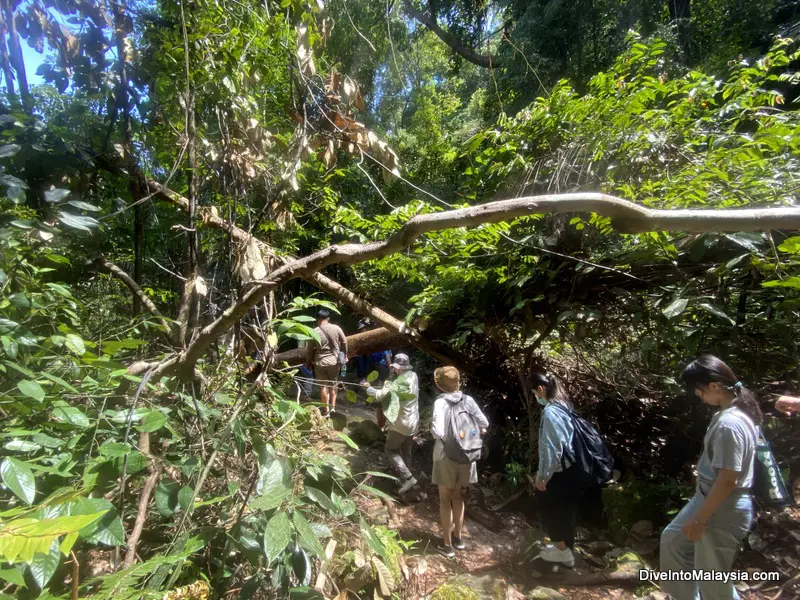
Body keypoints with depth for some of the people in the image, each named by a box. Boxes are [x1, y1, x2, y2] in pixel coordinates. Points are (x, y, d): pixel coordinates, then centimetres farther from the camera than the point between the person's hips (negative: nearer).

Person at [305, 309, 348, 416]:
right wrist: (344, 355, 18)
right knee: (333, 384, 19)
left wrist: (308, 362, 12)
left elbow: (310, 349, -2)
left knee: (323, 386, 8)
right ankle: (333, 407, 19)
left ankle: (327, 410, 11)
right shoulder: (336, 328, -5)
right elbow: (344, 342, 3)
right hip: (334, 361, 2)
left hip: (320, 362, -2)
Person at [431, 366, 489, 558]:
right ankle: (458, 537, 37)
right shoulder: (468, 400, -5)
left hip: (446, 456, -4)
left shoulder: (441, 402, -18)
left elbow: (437, 431, -28)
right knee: (457, 495, 23)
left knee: (445, 499, 13)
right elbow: (484, 424, -2)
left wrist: (434, 431, -6)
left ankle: (447, 544, 23)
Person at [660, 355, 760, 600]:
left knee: (711, 580, 10)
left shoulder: (729, 424, -29)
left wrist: (700, 520, -16)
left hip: (723, 510, -10)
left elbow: (727, 480, -26)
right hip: (708, 497, 10)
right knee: (673, 540, 24)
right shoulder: (738, 409, 1)